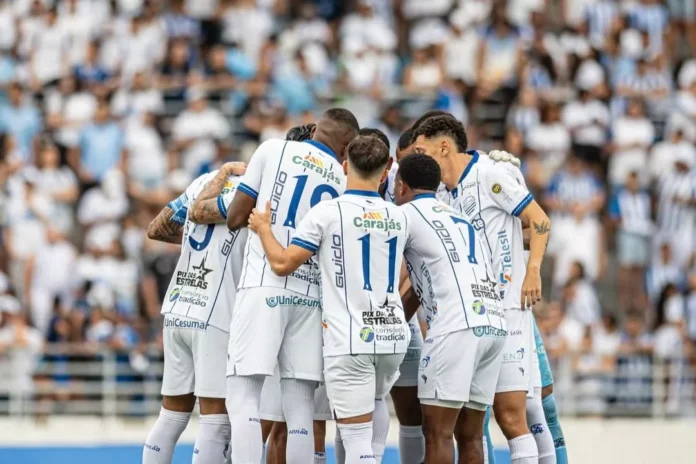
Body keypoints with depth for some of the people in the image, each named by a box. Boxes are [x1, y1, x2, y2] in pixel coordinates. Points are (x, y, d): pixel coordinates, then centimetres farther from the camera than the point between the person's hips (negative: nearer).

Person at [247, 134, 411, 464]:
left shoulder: (327, 212, -8)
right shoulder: (398, 218, 8)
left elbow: (282, 263, -8)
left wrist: (263, 229, 9)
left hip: (349, 340, -5)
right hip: (393, 335, 5)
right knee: (376, 400, 33)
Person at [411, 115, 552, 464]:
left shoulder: (490, 175, -7)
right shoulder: (453, 196, 19)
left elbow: (539, 220, -10)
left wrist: (533, 271, -22)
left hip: (506, 310, -9)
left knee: (510, 415, -12)